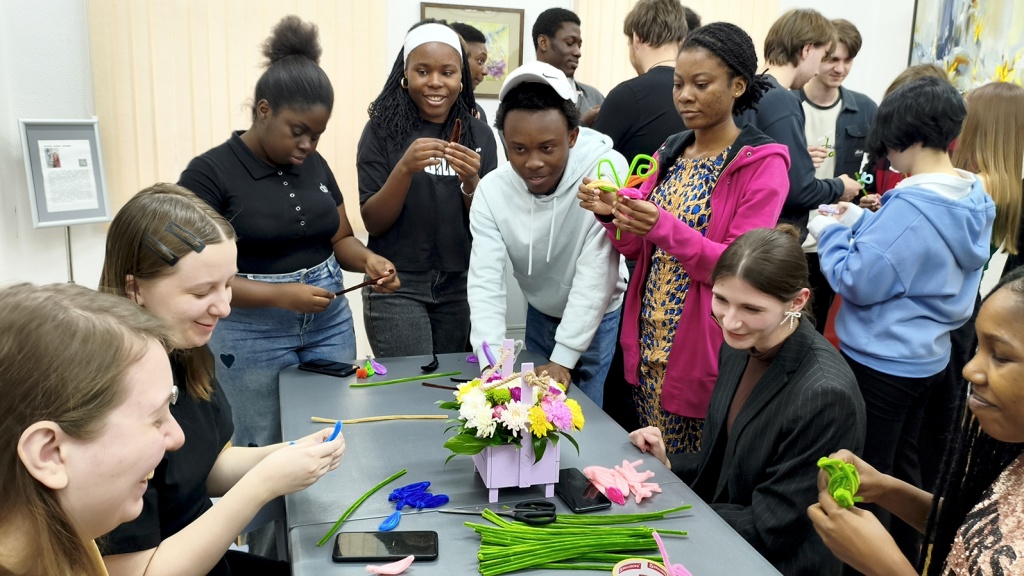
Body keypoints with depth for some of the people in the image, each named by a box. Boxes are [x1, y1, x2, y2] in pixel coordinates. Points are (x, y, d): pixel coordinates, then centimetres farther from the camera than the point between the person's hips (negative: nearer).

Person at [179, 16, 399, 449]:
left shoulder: (315, 166, 6)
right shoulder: (209, 172, -11)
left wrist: (368, 260, -8)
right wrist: (279, 295, -25)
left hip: (331, 323, 5)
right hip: (252, 334, -5)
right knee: (263, 453, 6)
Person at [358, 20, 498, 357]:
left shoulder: (479, 135, 1)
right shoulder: (382, 131, -6)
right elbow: (373, 223, -8)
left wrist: (470, 181, -18)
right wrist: (405, 169, -24)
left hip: (460, 286, 3)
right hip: (397, 286, -3)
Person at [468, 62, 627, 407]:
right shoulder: (492, 190, -16)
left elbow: (596, 272, -27)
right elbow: (485, 281, -21)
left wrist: (563, 358, -27)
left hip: (600, 319, -3)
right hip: (541, 317, 3)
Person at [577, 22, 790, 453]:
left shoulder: (762, 165, -10)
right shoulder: (669, 154, 8)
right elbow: (638, 249, 9)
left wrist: (665, 228, -29)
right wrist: (611, 215, -12)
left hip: (704, 345, -6)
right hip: (648, 339, 6)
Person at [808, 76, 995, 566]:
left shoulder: (911, 207, -26)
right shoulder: (972, 198, 2)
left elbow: (859, 282, -24)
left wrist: (831, 234, -9)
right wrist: (862, 223, 7)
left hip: (882, 361, -9)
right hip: (927, 356, 9)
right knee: (902, 462, 24)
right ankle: (905, 557, 40)